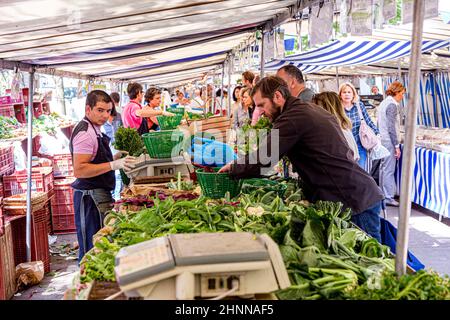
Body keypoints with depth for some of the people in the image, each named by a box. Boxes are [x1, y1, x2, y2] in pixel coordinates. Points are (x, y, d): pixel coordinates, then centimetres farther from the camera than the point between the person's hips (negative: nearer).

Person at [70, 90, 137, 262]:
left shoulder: (94, 130, 16)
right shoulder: (85, 133, -16)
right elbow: (79, 170, -24)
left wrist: (117, 157, 13)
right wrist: (114, 165, -26)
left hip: (100, 194, 10)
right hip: (91, 196, -10)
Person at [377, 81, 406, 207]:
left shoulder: (383, 103, 14)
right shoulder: (392, 105, -14)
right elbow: (391, 128, -18)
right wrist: (397, 146, -16)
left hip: (382, 139, 10)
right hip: (389, 141, -10)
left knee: (383, 168, 16)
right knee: (389, 170, -5)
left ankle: (383, 194, 24)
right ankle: (388, 197, 0)